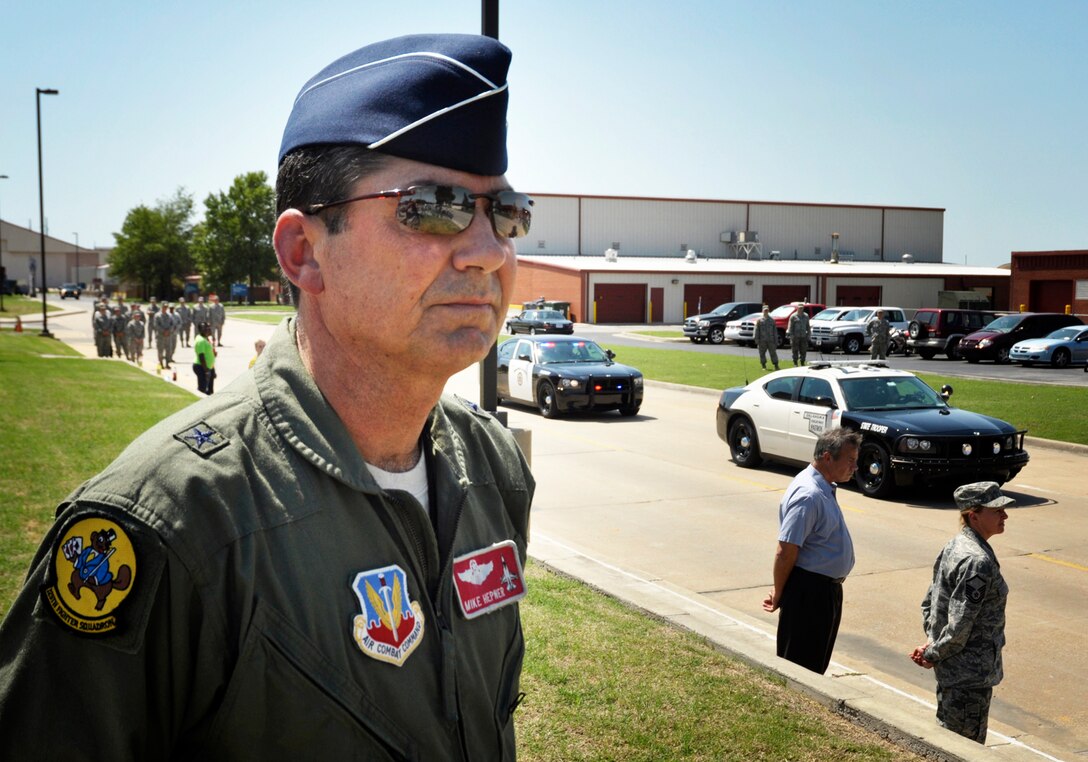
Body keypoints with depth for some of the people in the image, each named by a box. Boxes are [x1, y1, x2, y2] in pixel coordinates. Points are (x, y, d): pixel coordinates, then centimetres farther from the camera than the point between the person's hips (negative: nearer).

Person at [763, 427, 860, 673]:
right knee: (801, 664, 0)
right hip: (808, 592, -10)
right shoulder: (808, 495, -23)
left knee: (818, 662, 19)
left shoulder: (825, 489, 9)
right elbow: (785, 552, -23)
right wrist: (778, 595, -13)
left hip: (826, 589, 10)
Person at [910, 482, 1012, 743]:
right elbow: (959, 626, -24)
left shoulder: (954, 546, 5)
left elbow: (929, 603, 11)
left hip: (949, 669, 9)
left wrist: (932, 642, 5)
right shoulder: (978, 561, -24)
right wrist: (933, 654, -11)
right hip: (971, 671, -9)